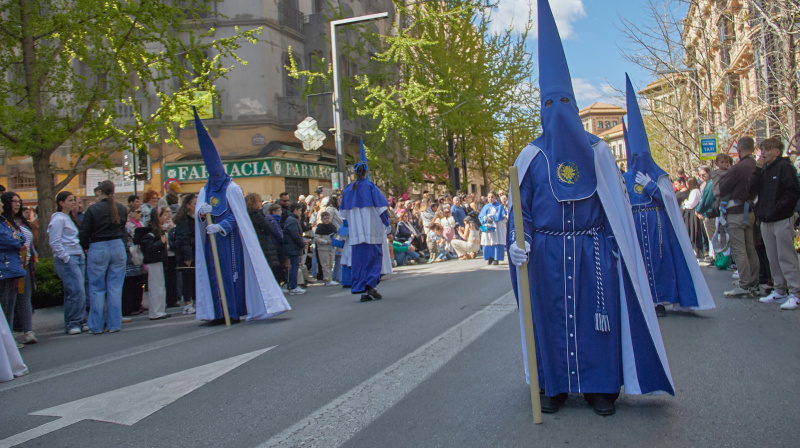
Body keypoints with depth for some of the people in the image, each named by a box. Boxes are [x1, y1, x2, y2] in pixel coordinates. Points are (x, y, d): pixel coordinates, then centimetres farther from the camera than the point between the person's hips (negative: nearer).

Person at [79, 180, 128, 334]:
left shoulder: (93, 209, -9)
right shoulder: (122, 209, 0)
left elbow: (84, 233, -5)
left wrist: (86, 248, 10)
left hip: (98, 249, -2)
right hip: (117, 247, 2)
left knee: (97, 289, 6)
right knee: (115, 287, 7)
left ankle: (97, 326, 10)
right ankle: (114, 324, 9)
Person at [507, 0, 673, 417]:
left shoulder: (597, 151, 6)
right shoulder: (531, 155, 4)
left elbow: (616, 204, 7)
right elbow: (521, 206, 3)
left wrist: (619, 248, 2)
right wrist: (519, 242, -12)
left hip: (592, 250, 0)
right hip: (547, 253, 0)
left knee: (596, 314, 3)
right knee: (550, 315, 3)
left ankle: (601, 386, 16)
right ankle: (554, 385, 15)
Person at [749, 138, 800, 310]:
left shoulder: (784, 167, -8)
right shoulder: (763, 169, 13)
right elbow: (751, 189, 2)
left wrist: (778, 208, -17)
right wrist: (758, 169, -6)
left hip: (782, 220, -7)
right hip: (766, 221, 7)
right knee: (773, 258, 12)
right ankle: (780, 291, 20)